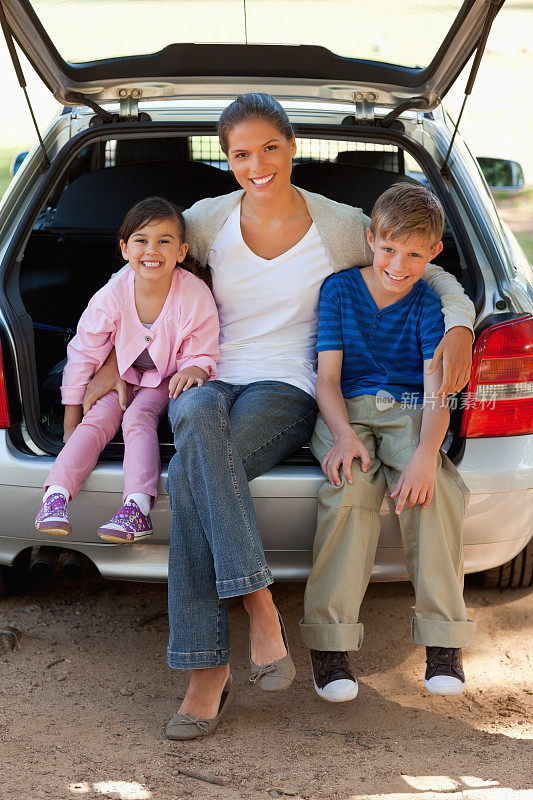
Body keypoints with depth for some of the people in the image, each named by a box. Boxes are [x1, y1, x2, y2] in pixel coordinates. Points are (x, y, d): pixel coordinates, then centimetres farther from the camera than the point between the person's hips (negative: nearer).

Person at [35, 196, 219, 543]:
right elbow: (83, 354, -6)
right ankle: (56, 494, -33)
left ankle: (138, 506, -44)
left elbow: (203, 354, -10)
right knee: (97, 420, -23)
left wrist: (193, 369, -37)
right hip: (121, 375, 2)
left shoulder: (196, 296, -21)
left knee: (138, 417, -29)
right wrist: (71, 416, -3)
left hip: (167, 379, -2)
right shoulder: (112, 296, -18)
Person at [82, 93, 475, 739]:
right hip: (210, 380, 2)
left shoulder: (341, 227, 2)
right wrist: (114, 364, 11)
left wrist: (459, 327, -11)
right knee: (199, 416, -38)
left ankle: (208, 668, -27)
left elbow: (434, 275, 10)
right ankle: (260, 609, -37)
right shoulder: (208, 221, 7)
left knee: (188, 477, -33)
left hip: (286, 391, -2)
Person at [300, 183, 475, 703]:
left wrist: (426, 452, -30)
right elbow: (328, 376, -3)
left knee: (434, 486, -31)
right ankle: (329, 641, -29)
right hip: (346, 410, 0)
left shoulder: (428, 305, 3)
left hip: (408, 412, 1)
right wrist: (344, 435, -23)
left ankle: (442, 636, -23)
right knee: (351, 488, -32)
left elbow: (436, 392, -10)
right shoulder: (339, 290, 4)